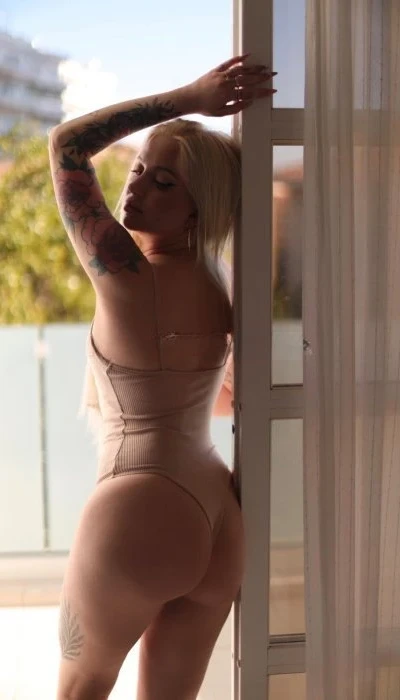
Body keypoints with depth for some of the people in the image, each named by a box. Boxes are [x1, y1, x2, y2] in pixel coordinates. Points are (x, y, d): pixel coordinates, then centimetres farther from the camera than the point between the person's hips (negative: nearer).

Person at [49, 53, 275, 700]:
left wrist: (188, 98, -5)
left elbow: (66, 144, -6)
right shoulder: (219, 291, 6)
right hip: (218, 521, 7)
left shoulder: (125, 274, -14)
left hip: (138, 510, -7)